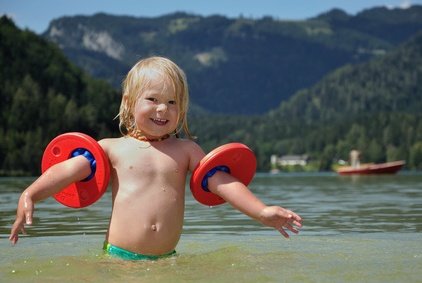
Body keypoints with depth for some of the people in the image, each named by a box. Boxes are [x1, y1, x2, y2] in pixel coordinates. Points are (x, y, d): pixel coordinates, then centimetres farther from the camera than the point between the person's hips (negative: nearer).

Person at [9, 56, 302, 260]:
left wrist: (262, 212, -4)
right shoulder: (112, 148, 8)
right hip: (117, 258, -2)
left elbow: (221, 181, 7)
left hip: (166, 260, 2)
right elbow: (66, 170, 0)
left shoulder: (185, 149, 12)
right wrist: (30, 195, -16)